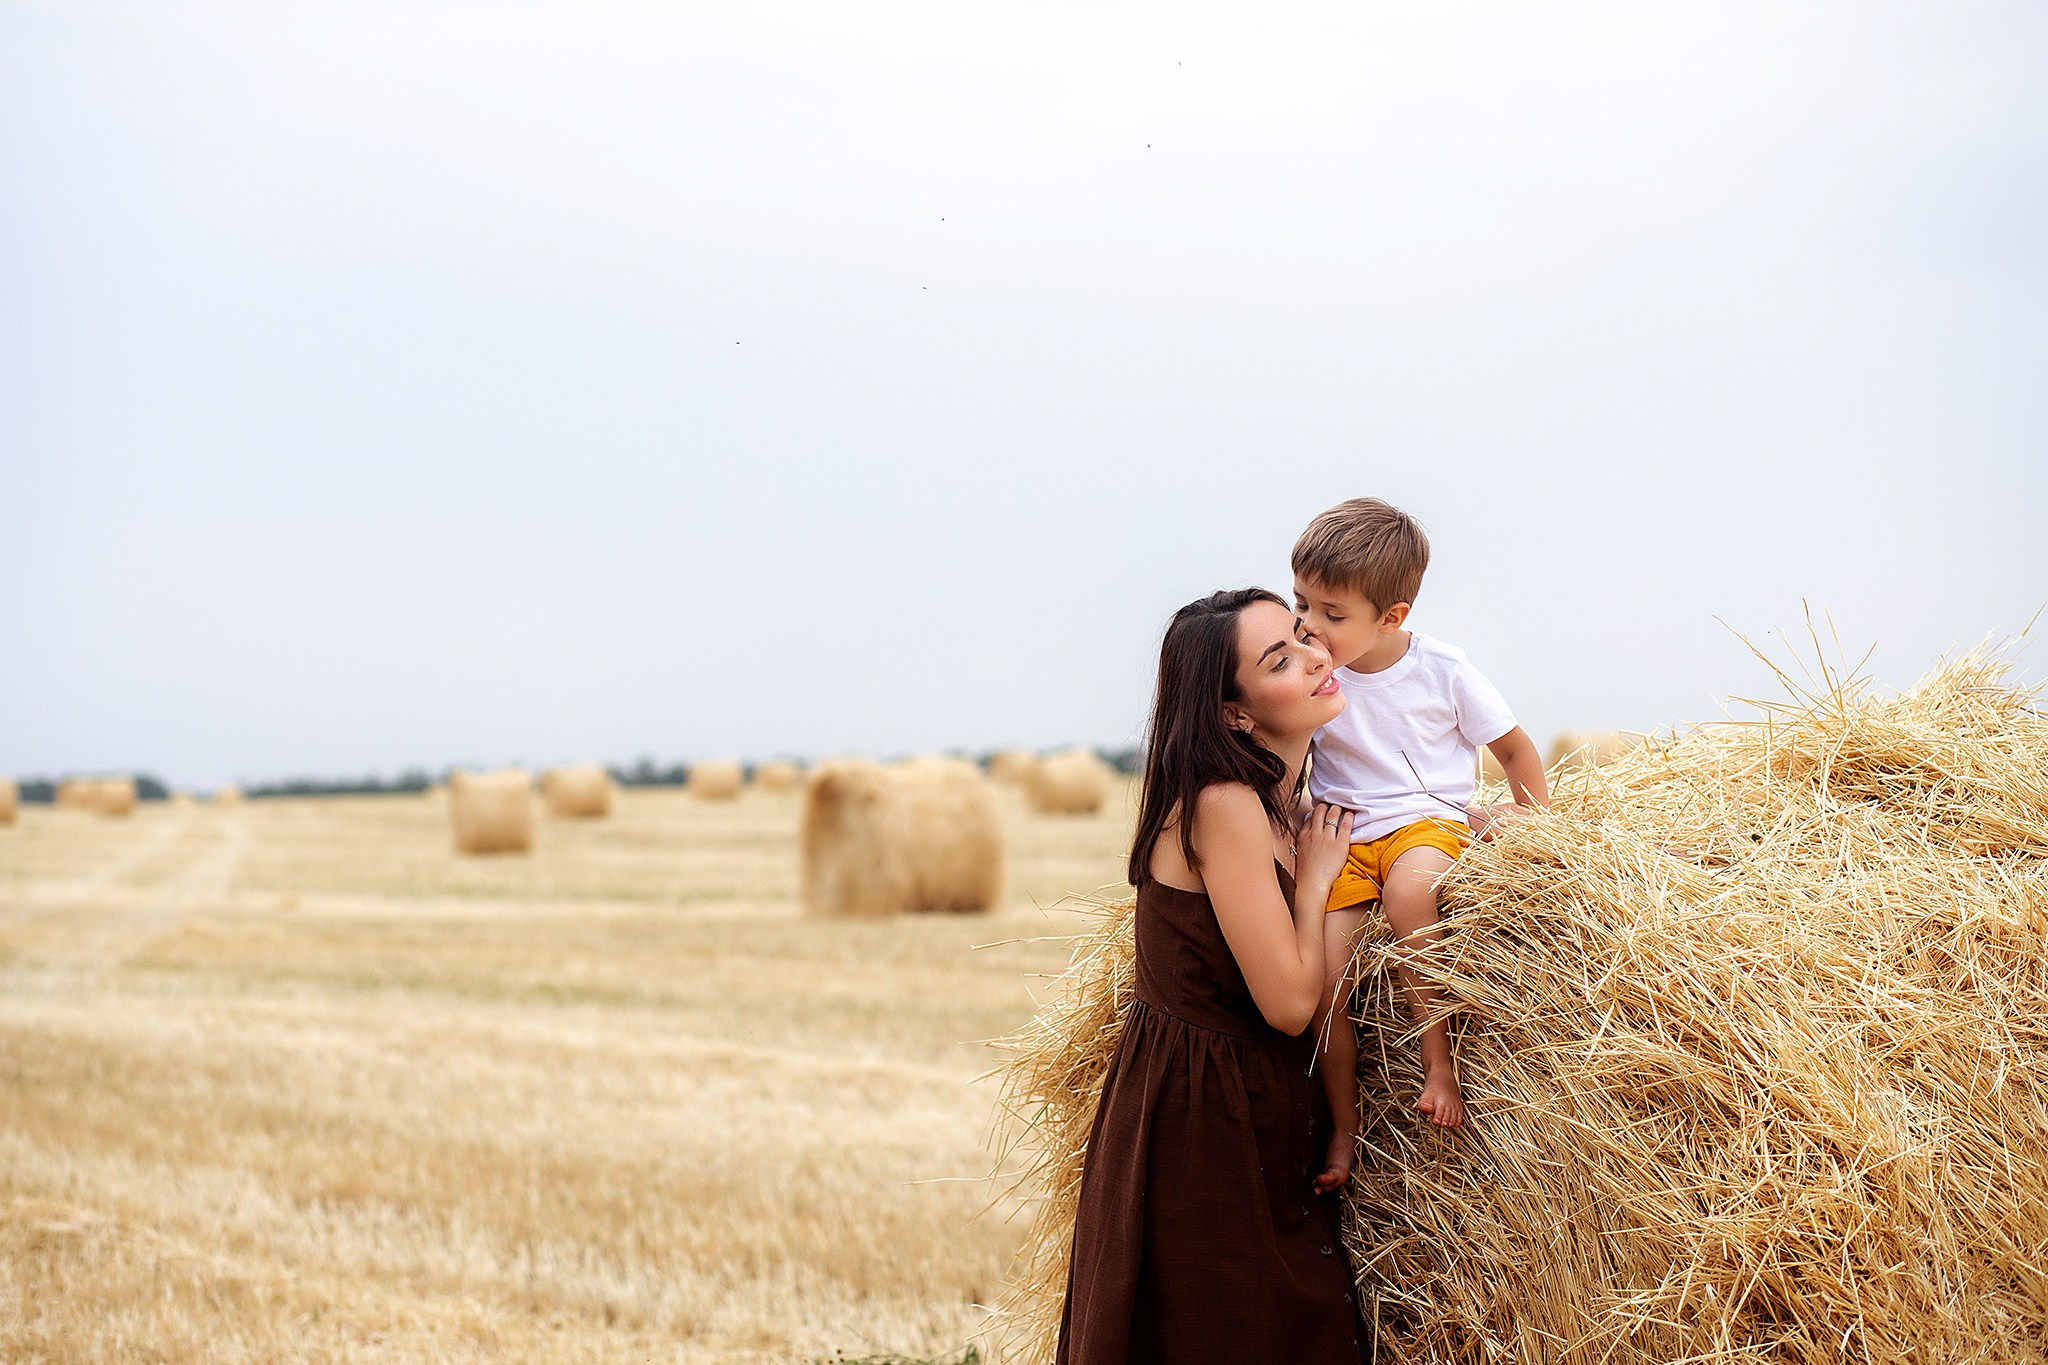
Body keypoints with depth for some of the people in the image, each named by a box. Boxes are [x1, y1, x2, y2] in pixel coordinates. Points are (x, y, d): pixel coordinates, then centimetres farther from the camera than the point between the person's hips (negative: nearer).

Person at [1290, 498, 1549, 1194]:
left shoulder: (1443, 670, -4)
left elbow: (1514, 747, 8)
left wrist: (1533, 818, 0)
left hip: (1429, 823, -3)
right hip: (1342, 836, 3)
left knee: (1409, 886, -39)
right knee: (1320, 969, -20)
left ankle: (1438, 1060, -32)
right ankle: (1345, 1130, -3)